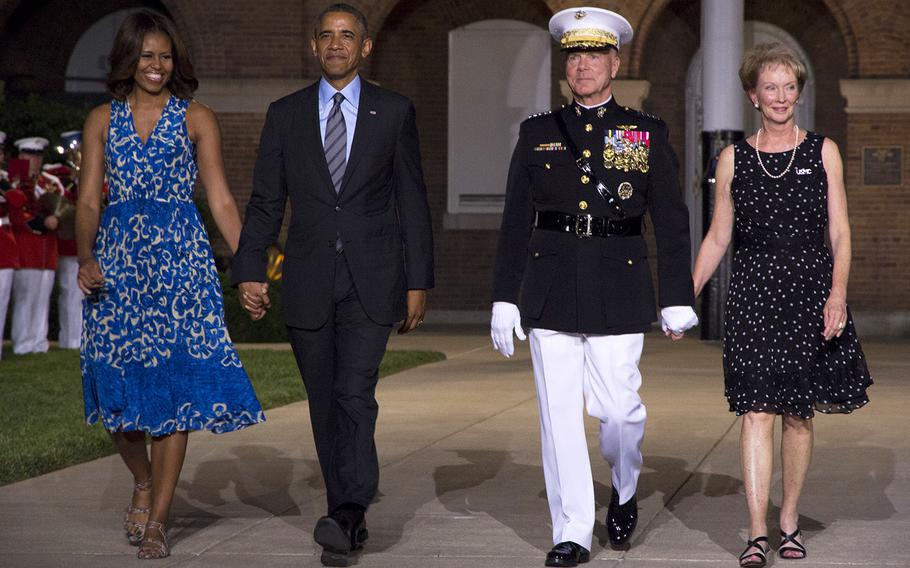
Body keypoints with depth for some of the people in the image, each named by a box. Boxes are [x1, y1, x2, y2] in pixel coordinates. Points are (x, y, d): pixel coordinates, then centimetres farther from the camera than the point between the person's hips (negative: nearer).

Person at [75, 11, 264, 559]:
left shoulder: (197, 118, 7)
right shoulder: (103, 120, 11)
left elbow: (221, 199, 3)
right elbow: (89, 199, 5)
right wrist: (85, 258, -13)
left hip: (181, 258, -2)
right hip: (117, 260, 2)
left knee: (176, 385, -6)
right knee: (120, 383, 1)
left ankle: (156, 520, 1)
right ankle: (143, 482, 29)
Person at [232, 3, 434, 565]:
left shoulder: (394, 112, 4)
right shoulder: (285, 114, 8)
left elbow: (412, 202, 5)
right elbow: (265, 202, 7)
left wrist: (419, 282, 1)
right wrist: (250, 271, -4)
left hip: (372, 284, -2)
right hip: (309, 283, 2)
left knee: (355, 393, -17)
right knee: (325, 406, 6)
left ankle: (346, 514, -25)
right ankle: (351, 520, 15)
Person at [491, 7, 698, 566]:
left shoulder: (648, 133, 6)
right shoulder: (538, 133, 10)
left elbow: (672, 221, 5)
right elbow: (516, 222, 10)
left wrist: (677, 300, 0)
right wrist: (505, 298, 5)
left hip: (620, 291, -2)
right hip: (551, 286, 2)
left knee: (618, 407, -5)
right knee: (559, 412, 0)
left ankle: (625, 493, 25)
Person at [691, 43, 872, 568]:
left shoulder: (823, 152, 6)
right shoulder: (734, 159, 8)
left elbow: (840, 233, 2)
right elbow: (717, 238, 12)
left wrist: (838, 292, -12)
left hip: (811, 289, 0)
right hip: (754, 293, 0)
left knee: (799, 414, 5)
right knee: (757, 412, -8)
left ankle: (790, 522, 19)